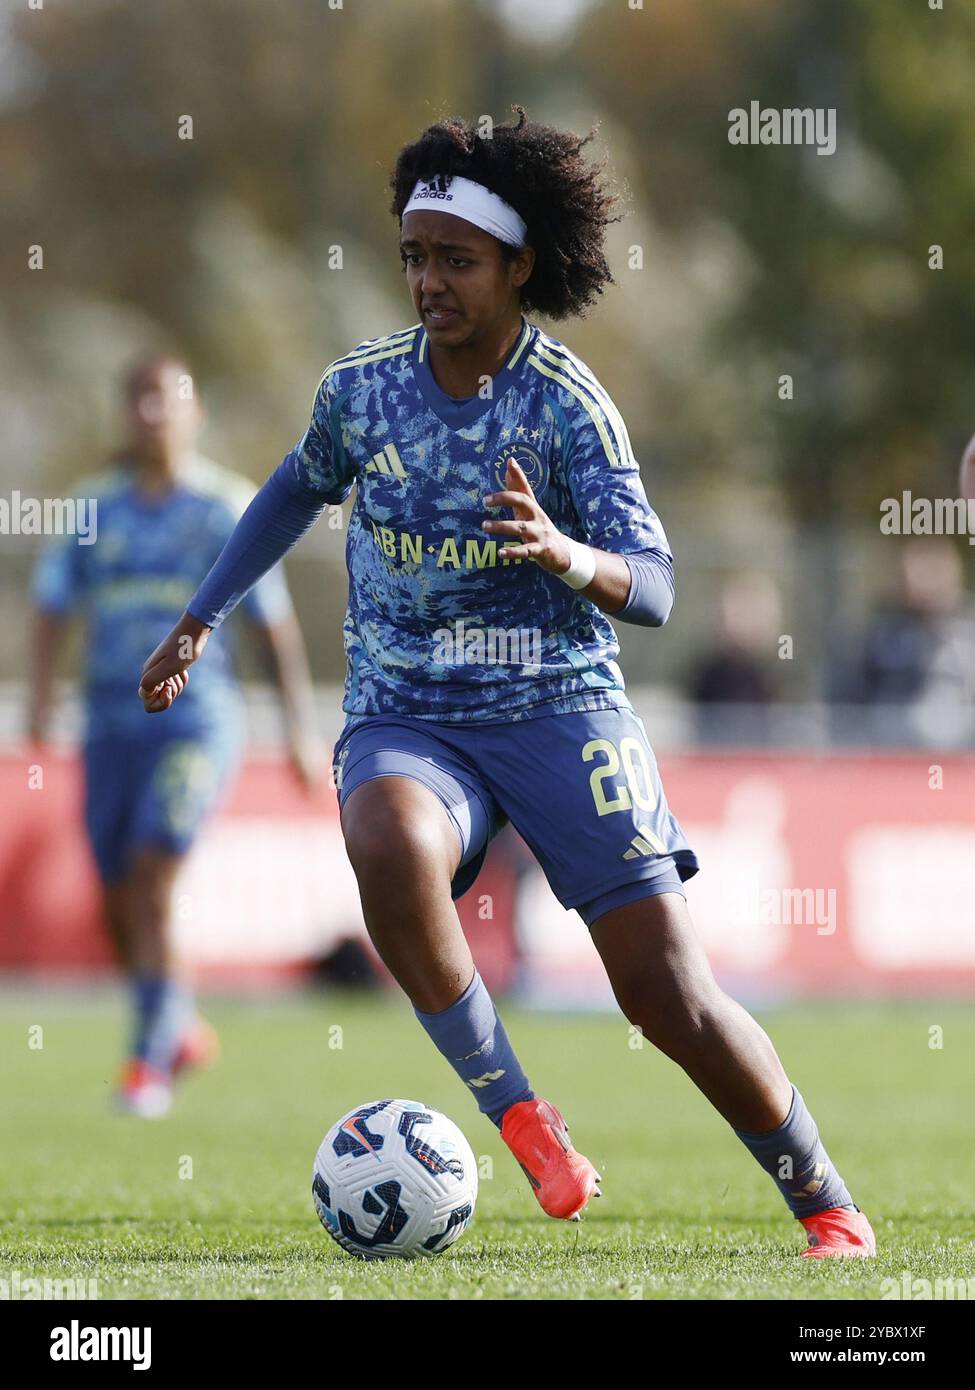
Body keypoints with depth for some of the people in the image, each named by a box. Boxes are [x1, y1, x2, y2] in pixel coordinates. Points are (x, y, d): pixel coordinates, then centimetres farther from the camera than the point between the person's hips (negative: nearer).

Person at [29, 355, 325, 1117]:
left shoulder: (229, 506, 0)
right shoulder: (95, 505, 9)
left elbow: (275, 620, 2)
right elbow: (53, 604, 10)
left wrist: (303, 727, 1)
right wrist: (41, 694, -5)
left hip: (198, 717, -4)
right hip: (113, 721, 4)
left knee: (150, 877, -19)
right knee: (119, 903, 5)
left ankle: (152, 1055, -13)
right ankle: (182, 1029, 29)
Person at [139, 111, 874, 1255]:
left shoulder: (568, 406, -8)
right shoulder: (360, 387, 2)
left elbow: (653, 588, -14)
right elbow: (299, 488, 25)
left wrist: (565, 556, -35)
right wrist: (200, 618, 28)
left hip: (559, 705, -2)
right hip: (405, 720, 2)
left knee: (669, 994, -9)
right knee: (392, 849, -36)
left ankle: (827, 1208, 11)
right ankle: (517, 1114, -21)